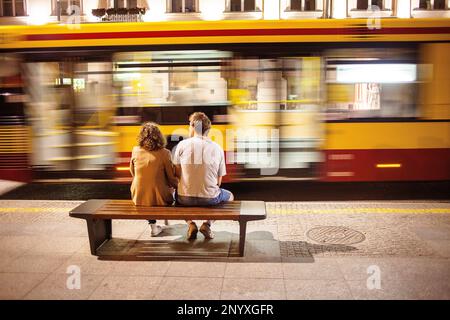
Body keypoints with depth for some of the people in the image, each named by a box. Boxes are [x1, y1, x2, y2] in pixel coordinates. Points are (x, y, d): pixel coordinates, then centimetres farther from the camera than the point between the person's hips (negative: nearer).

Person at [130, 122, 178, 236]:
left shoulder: (135, 151, -4)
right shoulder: (164, 153, -14)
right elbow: (172, 179, -6)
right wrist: (177, 184, 16)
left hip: (139, 199, 3)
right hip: (158, 199, -2)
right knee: (172, 187, 27)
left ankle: (153, 226, 32)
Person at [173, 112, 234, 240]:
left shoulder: (182, 145, -4)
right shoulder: (217, 148, 0)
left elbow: (177, 173, 2)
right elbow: (218, 181, 5)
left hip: (185, 198, 0)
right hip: (210, 198, 0)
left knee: (176, 193, 37)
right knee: (229, 196, 32)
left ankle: (191, 224, 12)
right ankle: (207, 224, 9)